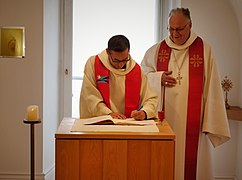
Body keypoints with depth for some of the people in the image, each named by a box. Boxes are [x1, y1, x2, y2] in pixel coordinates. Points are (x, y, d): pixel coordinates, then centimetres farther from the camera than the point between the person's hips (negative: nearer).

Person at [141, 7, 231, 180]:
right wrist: (159, 78, -8)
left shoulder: (204, 50, -1)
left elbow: (211, 88, -4)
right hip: (164, 119, 2)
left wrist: (211, 123, -7)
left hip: (192, 122, -2)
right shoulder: (157, 49, 7)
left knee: (191, 161, 2)